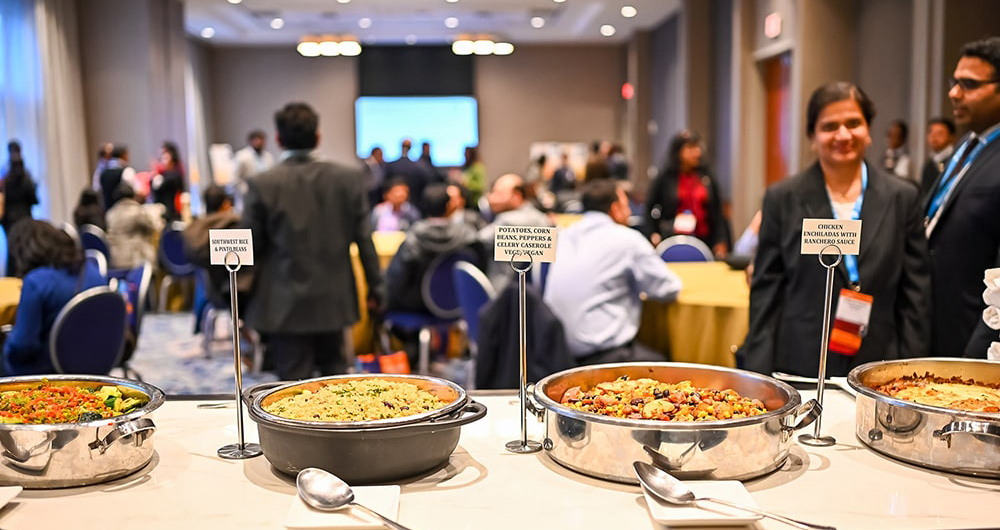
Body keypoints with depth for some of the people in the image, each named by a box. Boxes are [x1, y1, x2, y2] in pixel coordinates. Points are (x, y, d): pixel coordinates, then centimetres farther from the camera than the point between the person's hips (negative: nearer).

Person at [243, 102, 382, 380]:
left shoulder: (262, 185, -11)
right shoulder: (348, 178, -4)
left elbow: (251, 247, -6)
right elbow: (364, 239, 0)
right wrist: (375, 286, 10)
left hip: (286, 304, -3)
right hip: (334, 299, 3)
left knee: (294, 379, 5)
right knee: (334, 370, 20)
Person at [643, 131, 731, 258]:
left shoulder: (706, 177, 10)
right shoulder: (664, 179, 2)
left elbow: (717, 212, 12)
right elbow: (650, 209, 7)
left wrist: (721, 241, 6)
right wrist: (653, 236, -5)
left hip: (704, 241, 2)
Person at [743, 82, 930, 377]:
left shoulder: (903, 198, 6)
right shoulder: (782, 198, 2)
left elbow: (915, 297, 7)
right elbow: (765, 294, 2)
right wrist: (760, 378, -3)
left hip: (877, 371, 1)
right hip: (799, 369, -1)